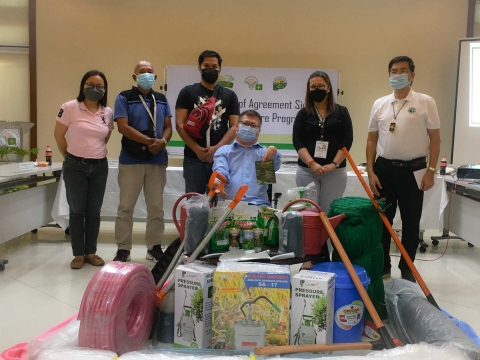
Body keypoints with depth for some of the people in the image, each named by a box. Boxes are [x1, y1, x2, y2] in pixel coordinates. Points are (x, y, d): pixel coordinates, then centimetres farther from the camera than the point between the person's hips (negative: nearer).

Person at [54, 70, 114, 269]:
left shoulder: (108, 112, 3)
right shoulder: (70, 107, -8)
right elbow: (58, 135, -1)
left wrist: (96, 152, 13)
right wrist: (71, 157, 6)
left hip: (100, 166, 3)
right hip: (75, 166, -3)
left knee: (94, 211, 9)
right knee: (77, 211, 4)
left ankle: (91, 252, 21)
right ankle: (78, 254, 15)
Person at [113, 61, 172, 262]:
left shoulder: (162, 99, 14)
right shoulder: (124, 98, 1)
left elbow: (168, 127, 9)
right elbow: (123, 126, -10)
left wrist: (163, 141, -14)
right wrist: (149, 141, -18)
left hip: (158, 160, 4)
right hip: (131, 160, -3)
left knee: (156, 206, 8)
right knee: (126, 206, 2)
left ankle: (155, 247, 18)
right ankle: (123, 248, 12)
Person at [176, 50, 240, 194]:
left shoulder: (229, 95, 10)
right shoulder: (187, 92, 6)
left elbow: (234, 127, 2)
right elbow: (180, 124, -2)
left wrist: (216, 148, -13)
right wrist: (197, 150, -14)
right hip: (193, 158, -1)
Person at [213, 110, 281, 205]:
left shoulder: (264, 152, 20)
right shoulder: (223, 151, 18)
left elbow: (275, 166, -1)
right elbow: (220, 171, -1)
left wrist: (273, 151, -24)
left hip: (258, 204, 1)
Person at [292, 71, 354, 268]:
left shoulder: (341, 112, 6)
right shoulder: (303, 114, 7)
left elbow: (347, 141, -1)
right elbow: (297, 142, -2)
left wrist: (333, 164, -13)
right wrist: (312, 164, -16)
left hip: (335, 172, -1)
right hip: (307, 171, 1)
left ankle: (326, 257, 11)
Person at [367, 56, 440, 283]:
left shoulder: (425, 102, -1)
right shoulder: (379, 104, 6)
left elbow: (435, 138, -1)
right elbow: (372, 140, 7)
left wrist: (431, 171, -8)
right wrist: (370, 172, 0)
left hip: (413, 170, -2)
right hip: (384, 169, 2)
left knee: (411, 223, 7)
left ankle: (407, 270, 22)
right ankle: (382, 267, 22)